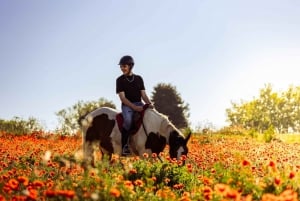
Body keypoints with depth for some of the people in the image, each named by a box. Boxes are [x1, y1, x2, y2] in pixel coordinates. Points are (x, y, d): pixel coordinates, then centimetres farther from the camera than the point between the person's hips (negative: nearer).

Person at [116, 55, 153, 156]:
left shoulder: (139, 78, 11)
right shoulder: (120, 80, 1)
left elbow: (143, 94, 9)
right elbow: (122, 98, -7)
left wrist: (149, 103, -12)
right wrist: (134, 107, -19)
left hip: (139, 104, 4)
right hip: (127, 105, -4)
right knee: (128, 120, -35)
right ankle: (124, 145, -24)